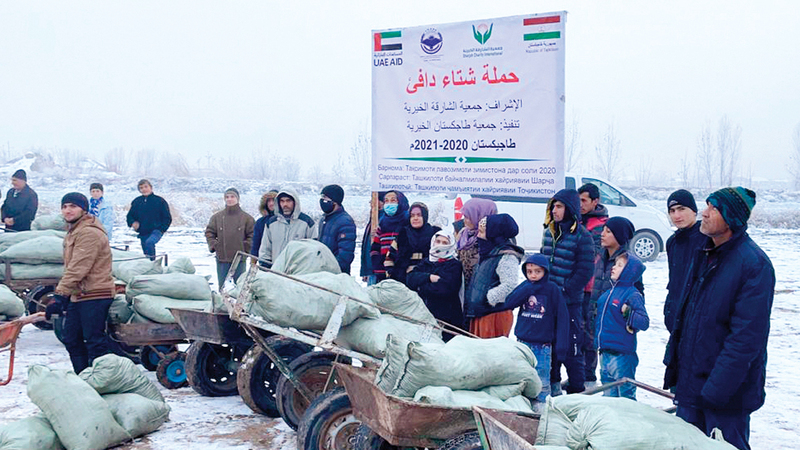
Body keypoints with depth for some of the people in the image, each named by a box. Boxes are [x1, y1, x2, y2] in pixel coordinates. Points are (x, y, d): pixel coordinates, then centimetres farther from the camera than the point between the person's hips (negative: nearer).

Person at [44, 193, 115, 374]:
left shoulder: (89, 233, -16)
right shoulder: (73, 232, 17)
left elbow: (78, 268, -23)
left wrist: (59, 295, -25)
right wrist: (64, 296, 19)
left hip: (94, 295, -11)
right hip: (78, 295, 11)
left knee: (94, 341, -6)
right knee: (71, 339, 16)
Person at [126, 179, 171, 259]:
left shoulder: (160, 201, -2)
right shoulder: (136, 202, 9)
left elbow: (167, 218, 1)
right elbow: (130, 216, 19)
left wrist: (161, 229, -11)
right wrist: (133, 223, -3)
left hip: (156, 231, -5)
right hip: (143, 233, 5)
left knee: (149, 242, -35)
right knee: (146, 253, 9)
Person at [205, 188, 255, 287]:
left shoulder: (246, 218, 2)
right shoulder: (217, 216, 7)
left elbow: (253, 235, 4)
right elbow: (209, 232, 11)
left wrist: (246, 247, -5)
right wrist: (214, 245, 0)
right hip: (221, 258, 2)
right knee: (222, 285, 7)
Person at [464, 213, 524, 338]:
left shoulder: (507, 257, -15)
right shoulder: (485, 254, 16)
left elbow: (509, 286, -25)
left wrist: (488, 298, -19)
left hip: (495, 314, -10)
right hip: (478, 314, 10)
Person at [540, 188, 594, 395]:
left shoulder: (582, 236, -10)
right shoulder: (549, 232, 10)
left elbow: (584, 272, -12)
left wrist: (564, 291, -15)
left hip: (570, 303, -6)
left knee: (571, 349, -1)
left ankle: (576, 391, 12)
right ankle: (553, 385, 29)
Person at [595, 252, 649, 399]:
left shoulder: (633, 295, -13)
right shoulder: (609, 292, 9)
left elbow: (644, 323, -20)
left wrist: (629, 313, -31)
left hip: (621, 354, -8)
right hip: (604, 352, 8)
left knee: (625, 393, 3)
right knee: (608, 393, 18)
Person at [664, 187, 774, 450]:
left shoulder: (754, 264, -18)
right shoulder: (703, 253, 7)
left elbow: (747, 338, -21)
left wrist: (716, 389, -22)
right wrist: (673, 367, 14)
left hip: (727, 391, -7)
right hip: (690, 382, 7)